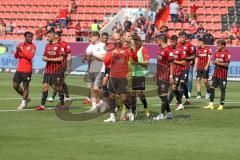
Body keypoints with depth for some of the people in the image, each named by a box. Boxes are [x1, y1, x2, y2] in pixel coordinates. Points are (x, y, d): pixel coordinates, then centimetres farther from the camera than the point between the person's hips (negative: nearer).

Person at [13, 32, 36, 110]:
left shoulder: (33, 46, -4)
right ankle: (26, 98, 23)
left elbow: (30, 57, -17)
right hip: (19, 69, 6)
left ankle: (23, 103, 7)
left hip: (27, 70, -6)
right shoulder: (20, 45, 11)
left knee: (25, 86, -2)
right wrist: (17, 51, -8)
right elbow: (16, 56, 13)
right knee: (15, 85, 6)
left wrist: (21, 50, -19)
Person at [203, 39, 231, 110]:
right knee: (212, 88, 5)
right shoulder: (216, 53, 12)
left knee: (222, 89, 0)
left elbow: (226, 64, -14)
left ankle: (221, 105, 6)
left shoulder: (227, 53, -9)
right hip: (216, 74, 7)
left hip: (223, 74, -7)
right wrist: (214, 62, -9)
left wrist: (218, 63, -18)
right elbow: (213, 61, 13)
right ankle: (211, 104, 10)